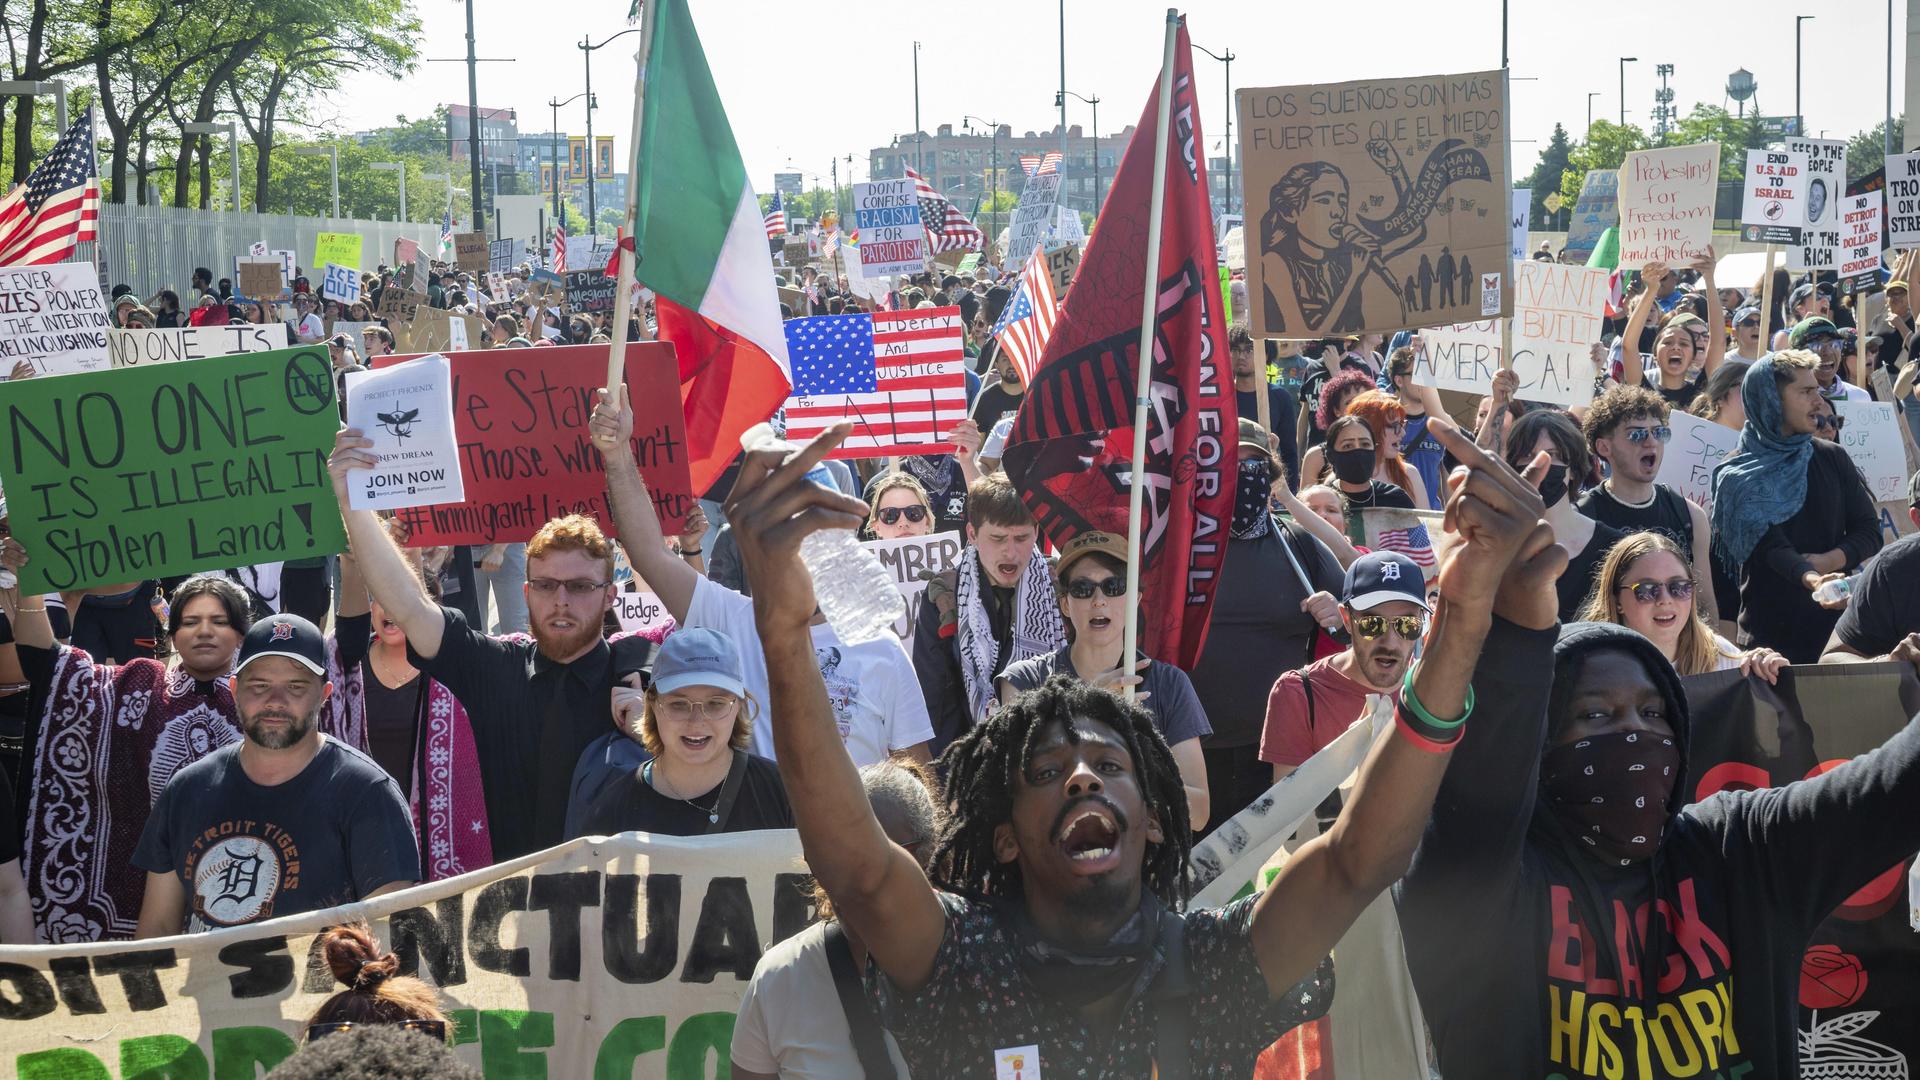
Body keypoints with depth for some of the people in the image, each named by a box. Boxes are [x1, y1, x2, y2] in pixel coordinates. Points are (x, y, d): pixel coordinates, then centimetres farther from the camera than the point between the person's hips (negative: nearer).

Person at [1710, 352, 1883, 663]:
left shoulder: (1832, 458, 10)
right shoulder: (1738, 475, -4)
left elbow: (1869, 531, 9)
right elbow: (1769, 545, -17)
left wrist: (1829, 561, -12)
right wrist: (1810, 578, -37)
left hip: (1836, 622, 4)